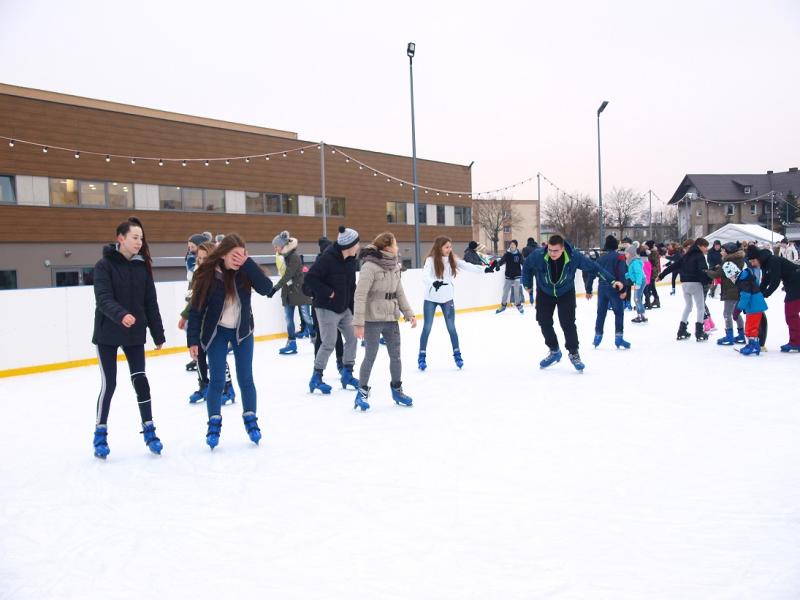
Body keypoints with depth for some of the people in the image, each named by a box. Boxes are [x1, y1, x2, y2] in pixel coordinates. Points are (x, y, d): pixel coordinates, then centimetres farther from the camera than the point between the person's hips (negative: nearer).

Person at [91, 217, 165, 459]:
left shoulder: (142, 266, 2)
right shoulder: (104, 265, -10)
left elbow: (150, 302, 6)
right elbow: (103, 299, -21)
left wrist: (158, 334, 7)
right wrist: (121, 315, -41)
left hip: (135, 334, 3)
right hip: (107, 334, -3)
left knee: (140, 381, 1)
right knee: (109, 384, 0)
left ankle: (149, 431, 14)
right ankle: (100, 434, 18)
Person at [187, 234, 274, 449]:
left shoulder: (245, 270, -12)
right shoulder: (208, 273, -17)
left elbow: (266, 288, -26)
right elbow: (196, 308, -12)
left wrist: (248, 263, -30)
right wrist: (192, 340, -13)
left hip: (242, 331, 2)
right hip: (216, 332, -2)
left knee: (245, 379, 6)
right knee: (216, 381, 0)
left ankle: (250, 420, 22)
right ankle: (214, 424, 16)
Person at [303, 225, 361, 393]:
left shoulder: (351, 260, 3)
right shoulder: (327, 258, -21)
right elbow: (310, 278, -22)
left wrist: (352, 308, 10)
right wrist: (327, 292, -21)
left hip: (344, 308, 8)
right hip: (327, 308, -8)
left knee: (352, 338, 8)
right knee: (329, 344, -6)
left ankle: (347, 373, 23)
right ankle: (316, 378, 9)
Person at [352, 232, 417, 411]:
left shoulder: (394, 266, 5)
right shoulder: (370, 266, -17)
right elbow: (360, 295, -19)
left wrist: (409, 313, 9)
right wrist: (359, 322, -22)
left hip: (391, 319, 7)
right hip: (372, 319, -7)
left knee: (396, 355, 13)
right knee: (371, 356, 1)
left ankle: (397, 389, 30)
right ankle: (362, 391, 17)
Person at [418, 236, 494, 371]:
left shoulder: (452, 260, -2)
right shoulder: (431, 260, -16)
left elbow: (468, 267, -7)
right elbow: (425, 276, -29)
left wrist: (485, 269, -19)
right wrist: (434, 282, -49)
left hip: (447, 299, 3)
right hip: (431, 299, -3)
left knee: (451, 327, 8)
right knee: (427, 328, 6)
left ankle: (457, 354, 21)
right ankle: (422, 356, 17)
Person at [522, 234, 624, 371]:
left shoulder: (574, 257, -29)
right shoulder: (538, 256, -29)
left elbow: (594, 267, -17)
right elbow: (527, 266, -7)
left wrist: (612, 280, -19)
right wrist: (527, 284, 2)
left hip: (566, 294, -1)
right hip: (544, 293, 2)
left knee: (567, 323, -10)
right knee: (544, 322, 1)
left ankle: (574, 353, 9)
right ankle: (554, 351, 22)